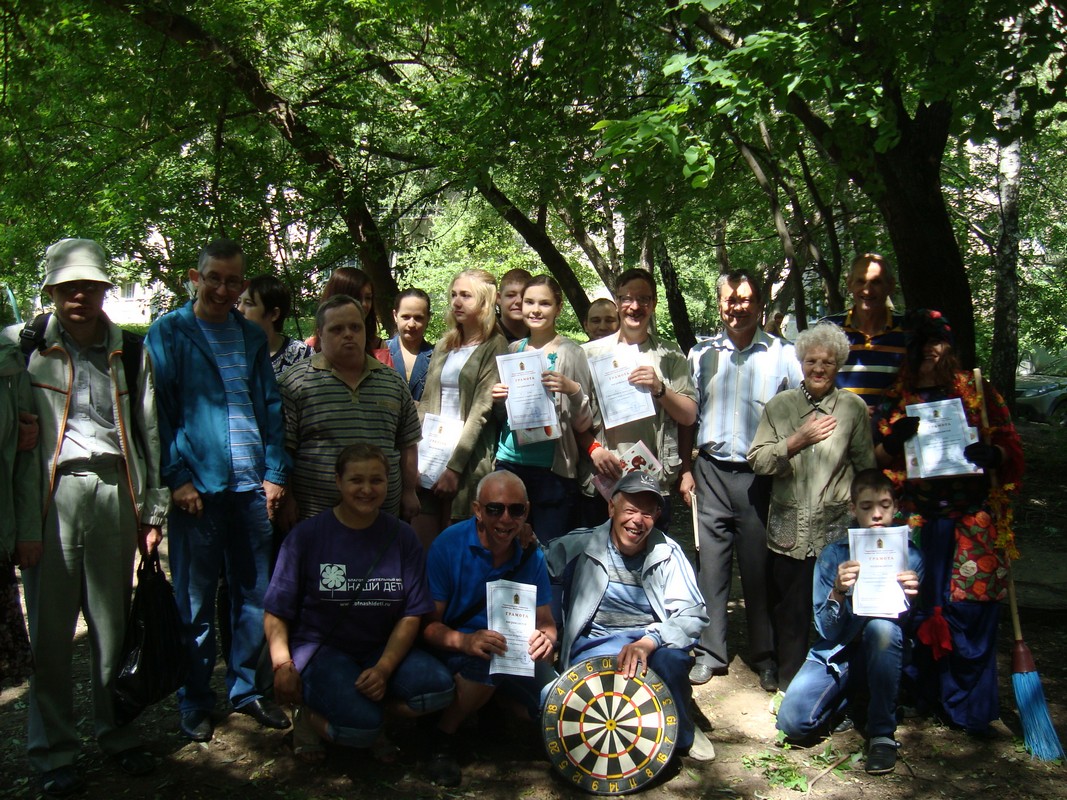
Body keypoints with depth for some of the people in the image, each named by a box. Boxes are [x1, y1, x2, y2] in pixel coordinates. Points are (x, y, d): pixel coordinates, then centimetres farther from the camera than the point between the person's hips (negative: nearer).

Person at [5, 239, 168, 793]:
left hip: (114, 492, 2)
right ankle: (53, 751, 18)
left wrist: (152, 511, 10)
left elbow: (148, 432, 14)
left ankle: (117, 734, 24)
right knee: (51, 628, 3)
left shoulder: (131, 352, 12)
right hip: (51, 495, -2)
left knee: (114, 623, 7)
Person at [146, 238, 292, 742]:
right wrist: (176, 477, -10)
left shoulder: (253, 337, 12)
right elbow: (158, 410, -3)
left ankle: (246, 688, 27)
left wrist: (275, 472, 2)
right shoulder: (168, 333, 2)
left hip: (252, 487, 4)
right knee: (195, 603, 7)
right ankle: (194, 703, 22)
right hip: (197, 487, -3)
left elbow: (271, 407, 11)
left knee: (254, 596, 11)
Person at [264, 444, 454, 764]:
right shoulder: (306, 535, -3)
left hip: (383, 650, 3)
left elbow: (411, 615, -1)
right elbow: (276, 613, 0)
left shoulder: (402, 537, 2)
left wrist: (384, 669, -15)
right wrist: (282, 665, -16)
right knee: (361, 724, -29)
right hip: (320, 648, -3)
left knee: (438, 686, -24)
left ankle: (377, 718, 2)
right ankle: (310, 718, 4)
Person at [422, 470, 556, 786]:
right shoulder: (449, 546, -16)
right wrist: (465, 641, -38)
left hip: (511, 653, 4)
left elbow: (546, 621, 2)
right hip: (452, 651, -4)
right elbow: (428, 624, -16)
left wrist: (545, 638, -24)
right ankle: (443, 738, -8)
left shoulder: (531, 555, -3)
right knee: (487, 662, -35)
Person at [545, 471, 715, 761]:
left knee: (671, 655, -32)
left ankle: (682, 733, 0)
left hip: (656, 642, 1)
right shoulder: (580, 545, -2)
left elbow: (693, 615, -11)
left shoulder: (667, 552, -1)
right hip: (596, 645, -1)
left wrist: (648, 642, -27)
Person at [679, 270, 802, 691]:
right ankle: (710, 652, 17)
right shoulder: (702, 354, 9)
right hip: (712, 471, 2)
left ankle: (765, 656, 20)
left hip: (761, 474, -2)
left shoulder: (782, 355, 2)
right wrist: (686, 469, 6)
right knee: (711, 563, 6)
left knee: (759, 567, 6)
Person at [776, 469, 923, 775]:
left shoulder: (908, 555, -4)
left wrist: (909, 597, -30)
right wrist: (838, 592, -28)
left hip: (883, 654, 0)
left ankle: (882, 732, -17)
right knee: (793, 721, -22)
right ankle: (852, 698, 12)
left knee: (882, 625, -35)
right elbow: (826, 630, -7)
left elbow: (905, 623, -8)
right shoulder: (833, 554, -5)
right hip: (837, 651, 1)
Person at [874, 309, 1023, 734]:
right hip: (915, 518, 1)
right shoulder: (894, 400, 11)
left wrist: (993, 454, -16)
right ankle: (923, 693, 19)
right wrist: (893, 441, -11)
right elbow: (875, 462, 10)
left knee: (969, 607, -3)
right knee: (918, 607, 1)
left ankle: (969, 706, 12)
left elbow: (1011, 446, 6)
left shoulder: (978, 391, 8)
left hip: (973, 520, -1)